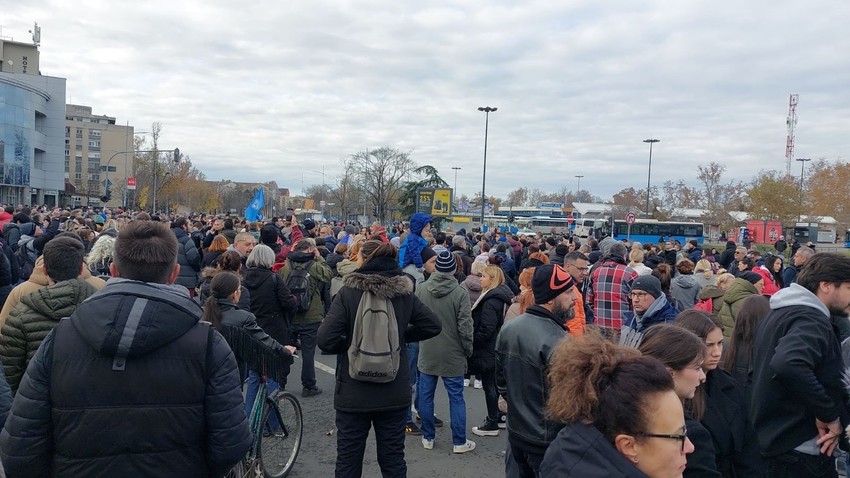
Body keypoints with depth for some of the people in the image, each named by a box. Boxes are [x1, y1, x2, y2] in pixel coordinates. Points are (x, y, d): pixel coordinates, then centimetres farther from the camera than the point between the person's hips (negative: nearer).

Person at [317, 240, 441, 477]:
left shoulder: (348, 292, -14)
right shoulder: (405, 293, -3)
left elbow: (325, 339, -21)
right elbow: (433, 325, 3)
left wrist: (348, 343, -2)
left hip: (353, 393, -3)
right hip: (395, 393, 3)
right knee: (393, 458, 16)